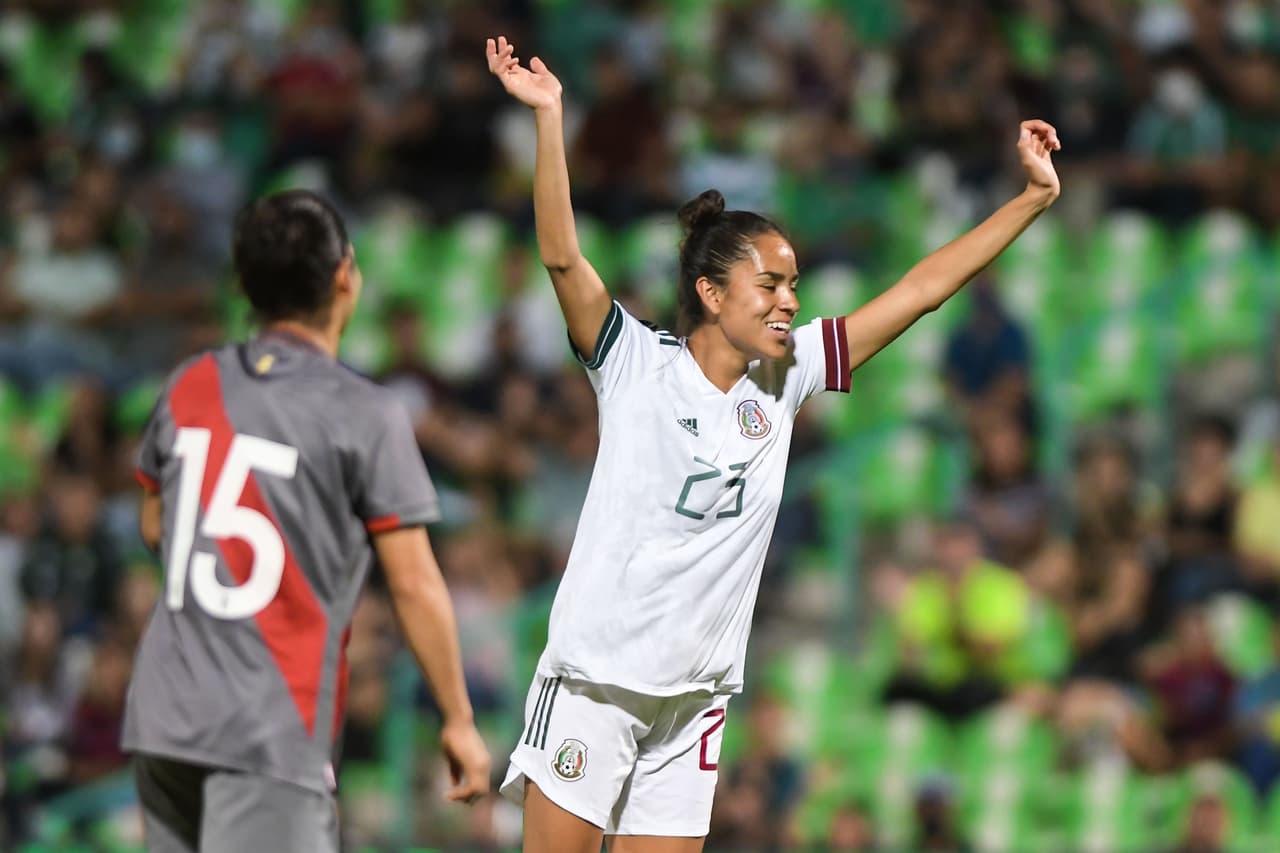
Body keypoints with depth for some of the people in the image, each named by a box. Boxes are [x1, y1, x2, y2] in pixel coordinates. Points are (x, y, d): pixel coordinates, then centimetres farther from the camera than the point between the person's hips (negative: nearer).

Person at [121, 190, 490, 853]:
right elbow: (414, 586, -8)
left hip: (163, 718, 6)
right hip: (271, 737, -6)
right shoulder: (365, 416, -8)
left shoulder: (190, 387, 7)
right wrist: (458, 720, 1)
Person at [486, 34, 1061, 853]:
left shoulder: (786, 377, 6)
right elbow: (562, 257, -19)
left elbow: (921, 289, 7)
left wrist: (1035, 197, 5)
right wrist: (548, 116, -28)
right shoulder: (636, 363, -6)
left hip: (695, 695, 5)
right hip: (594, 680, -5)